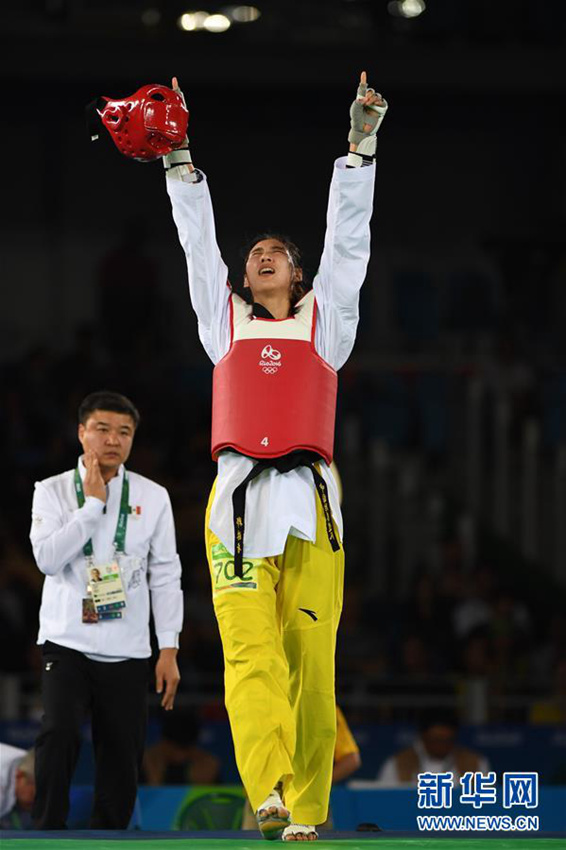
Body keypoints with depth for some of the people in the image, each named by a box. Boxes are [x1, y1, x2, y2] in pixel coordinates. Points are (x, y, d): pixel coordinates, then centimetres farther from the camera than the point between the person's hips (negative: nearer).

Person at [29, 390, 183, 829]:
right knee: (59, 733, -21)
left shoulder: (153, 497, 6)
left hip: (127, 652, 2)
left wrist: (169, 649, 1)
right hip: (67, 643, -2)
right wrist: (93, 504, -12)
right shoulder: (53, 492, 2)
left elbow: (166, 576, 6)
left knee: (122, 762, 2)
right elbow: (47, 558, -14)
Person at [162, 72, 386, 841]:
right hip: (240, 494, 0)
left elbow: (348, 239, 16)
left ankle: (306, 811, -3)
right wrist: (179, 159, 18)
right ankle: (268, 792, -33)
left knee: (311, 658, -6)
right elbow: (198, 244, 22)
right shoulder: (225, 318, 23)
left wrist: (360, 145, 10)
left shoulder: (326, 316, 21)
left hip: (309, 498, 0)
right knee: (250, 651, -17)